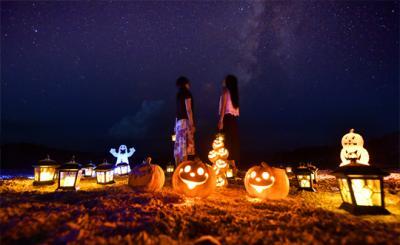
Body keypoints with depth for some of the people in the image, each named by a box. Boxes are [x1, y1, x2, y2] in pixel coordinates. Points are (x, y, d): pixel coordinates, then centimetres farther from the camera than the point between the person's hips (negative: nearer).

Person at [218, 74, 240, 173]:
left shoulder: (226, 90, -2)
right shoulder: (234, 92, 18)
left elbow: (224, 106, -12)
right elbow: (236, 107, 12)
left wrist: (221, 120, -16)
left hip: (227, 118, -7)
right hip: (234, 118, 8)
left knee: (227, 142, -7)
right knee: (234, 142, 7)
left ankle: (231, 166, -9)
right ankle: (234, 166, 11)